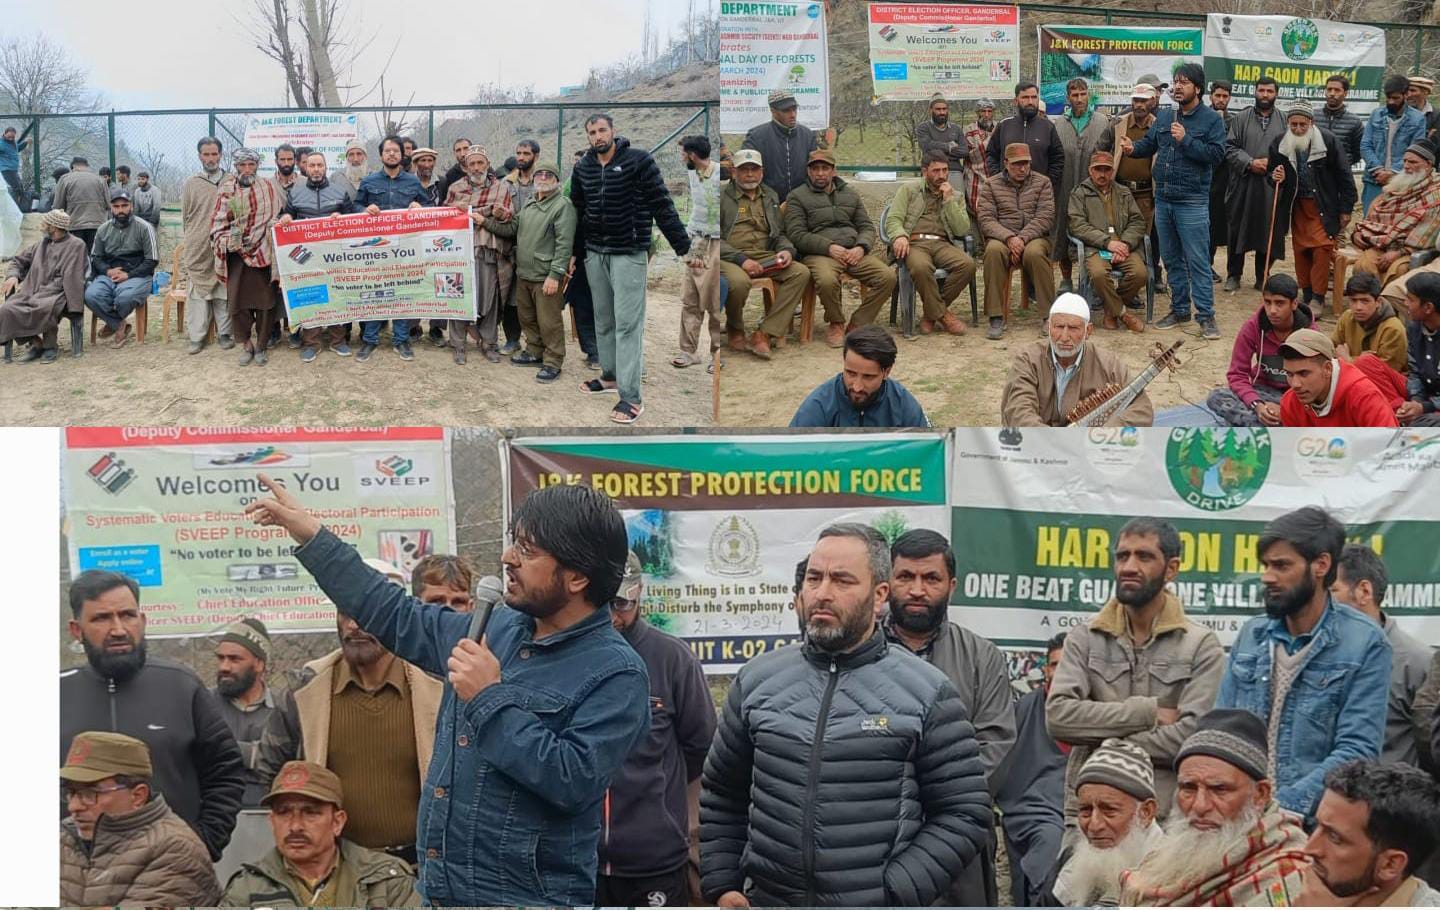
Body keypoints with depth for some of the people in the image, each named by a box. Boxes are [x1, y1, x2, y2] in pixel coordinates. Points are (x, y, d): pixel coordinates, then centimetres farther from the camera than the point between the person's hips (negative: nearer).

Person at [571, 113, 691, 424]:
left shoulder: (638, 160, -10)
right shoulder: (583, 167, 6)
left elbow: (662, 205, -11)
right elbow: (576, 209, 16)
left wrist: (682, 246, -12)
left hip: (629, 254, -6)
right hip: (594, 254, 6)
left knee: (627, 323, -9)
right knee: (603, 319, 15)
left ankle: (631, 397, -10)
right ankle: (610, 376, 30)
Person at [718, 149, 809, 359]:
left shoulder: (771, 197, 23)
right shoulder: (722, 196, 4)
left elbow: (779, 234, 28)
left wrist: (786, 250, 2)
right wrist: (741, 259, -18)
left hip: (764, 257, 5)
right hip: (730, 258, -5)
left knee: (801, 273, -23)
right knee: (739, 281, -40)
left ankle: (764, 333, -23)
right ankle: (735, 329, -6)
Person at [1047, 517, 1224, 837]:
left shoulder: (1201, 646, 2)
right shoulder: (1085, 639, 10)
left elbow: (1195, 736, -11)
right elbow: (1058, 715, -5)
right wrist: (1146, 712, -9)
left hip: (1167, 819, -2)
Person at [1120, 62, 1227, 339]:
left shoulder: (1211, 120, -7)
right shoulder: (1165, 118, 11)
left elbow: (1216, 155, -16)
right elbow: (1149, 144, 11)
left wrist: (1186, 140, -22)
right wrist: (1133, 148, -11)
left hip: (1192, 202, -6)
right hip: (1163, 199, 6)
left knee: (1197, 261, -6)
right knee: (1172, 259, 14)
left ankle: (1206, 316, -2)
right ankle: (1179, 310, 24)